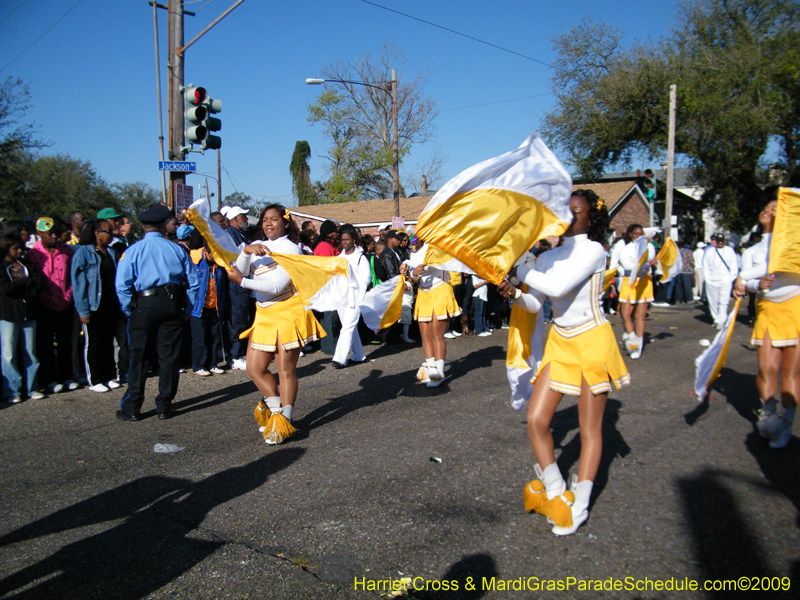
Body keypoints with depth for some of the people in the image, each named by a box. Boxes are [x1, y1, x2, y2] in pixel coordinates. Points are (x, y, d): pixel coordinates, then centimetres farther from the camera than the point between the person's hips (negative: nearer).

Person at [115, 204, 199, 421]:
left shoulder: (133, 250, 0)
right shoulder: (176, 249, 5)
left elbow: (122, 285, -9)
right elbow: (193, 282, 3)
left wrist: (129, 310, 2)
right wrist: (186, 310, 10)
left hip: (144, 305, -1)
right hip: (172, 305, 1)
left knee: (139, 357, 6)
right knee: (169, 356, 8)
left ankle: (132, 408, 10)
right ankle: (164, 406, 13)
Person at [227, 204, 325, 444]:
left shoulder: (290, 248, -6)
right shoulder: (256, 246, 14)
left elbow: (277, 285, -16)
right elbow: (239, 272, -1)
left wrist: (242, 281, -15)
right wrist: (246, 251, -18)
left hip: (288, 312, -6)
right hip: (264, 315, 7)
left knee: (286, 370, -2)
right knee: (255, 368, 5)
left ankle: (284, 421, 9)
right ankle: (276, 410, 25)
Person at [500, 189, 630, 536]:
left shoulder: (593, 251, -11)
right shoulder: (549, 257, 8)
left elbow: (558, 287, -24)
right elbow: (535, 304, 6)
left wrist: (517, 270, -17)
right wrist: (514, 294, -13)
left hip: (592, 342, -6)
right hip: (559, 342, 6)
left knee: (590, 429, 5)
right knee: (536, 420, -2)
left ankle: (579, 506, 17)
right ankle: (555, 493, 18)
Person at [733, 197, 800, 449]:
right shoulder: (756, 248, 15)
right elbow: (746, 283, 5)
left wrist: (744, 276, -20)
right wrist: (759, 285, -17)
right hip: (767, 309, 4)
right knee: (766, 368, -2)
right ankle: (768, 416, 20)